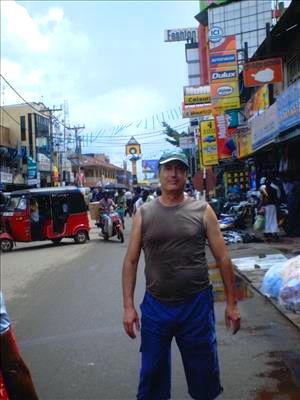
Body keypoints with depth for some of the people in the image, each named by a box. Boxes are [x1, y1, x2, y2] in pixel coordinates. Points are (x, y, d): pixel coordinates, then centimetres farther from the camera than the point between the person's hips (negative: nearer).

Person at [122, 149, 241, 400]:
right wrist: (128, 306, -2)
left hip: (197, 305, -1)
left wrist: (232, 303, 0)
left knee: (204, 371, 15)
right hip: (155, 306, 1)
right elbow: (131, 261, 2)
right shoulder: (144, 214, 0)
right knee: (152, 372, 16)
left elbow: (223, 258, 0)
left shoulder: (202, 210, -3)